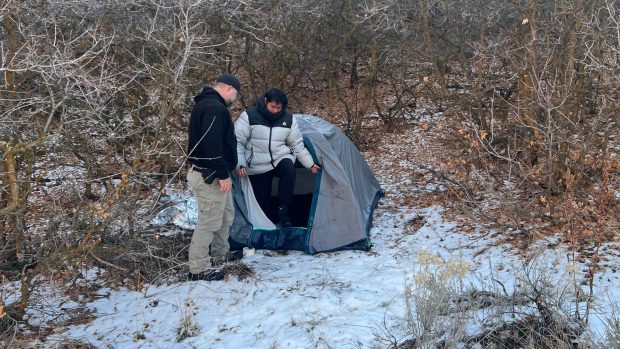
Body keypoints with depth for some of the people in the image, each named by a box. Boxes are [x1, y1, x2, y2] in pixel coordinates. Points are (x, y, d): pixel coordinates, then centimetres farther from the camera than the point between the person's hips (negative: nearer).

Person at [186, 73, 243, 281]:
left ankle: (220, 255, 36)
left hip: (211, 173, 11)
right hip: (210, 176, -11)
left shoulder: (206, 104, 17)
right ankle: (198, 269, 0)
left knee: (225, 214, 22)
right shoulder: (215, 108, -19)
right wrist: (223, 174, -24)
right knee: (210, 220, -6)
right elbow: (213, 144, -27)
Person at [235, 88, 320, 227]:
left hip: (281, 158, 2)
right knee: (262, 201, -6)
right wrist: (240, 164, -22)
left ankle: (282, 212, -25)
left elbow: (298, 145, 10)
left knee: (289, 170, -32)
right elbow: (237, 142, -11)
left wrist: (310, 164, 8)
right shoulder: (249, 116, -12)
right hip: (258, 167, -2)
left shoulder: (288, 119, -1)